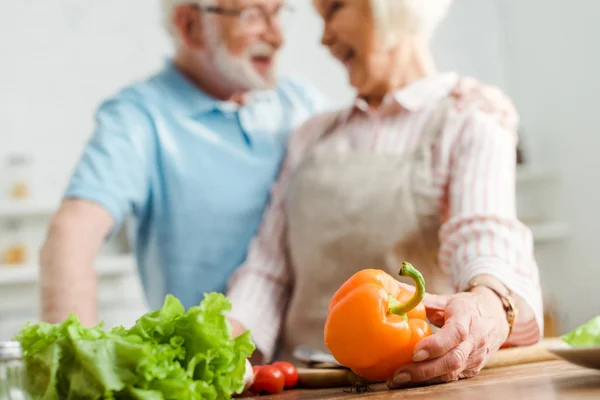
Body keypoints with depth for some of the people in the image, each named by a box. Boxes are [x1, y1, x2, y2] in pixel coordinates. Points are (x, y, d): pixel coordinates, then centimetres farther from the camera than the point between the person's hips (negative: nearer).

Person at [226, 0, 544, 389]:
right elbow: (269, 268, 14)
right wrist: (228, 338, -6)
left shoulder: (471, 122, 5)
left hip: (411, 377, -3)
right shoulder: (314, 136, 21)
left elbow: (486, 239, -15)